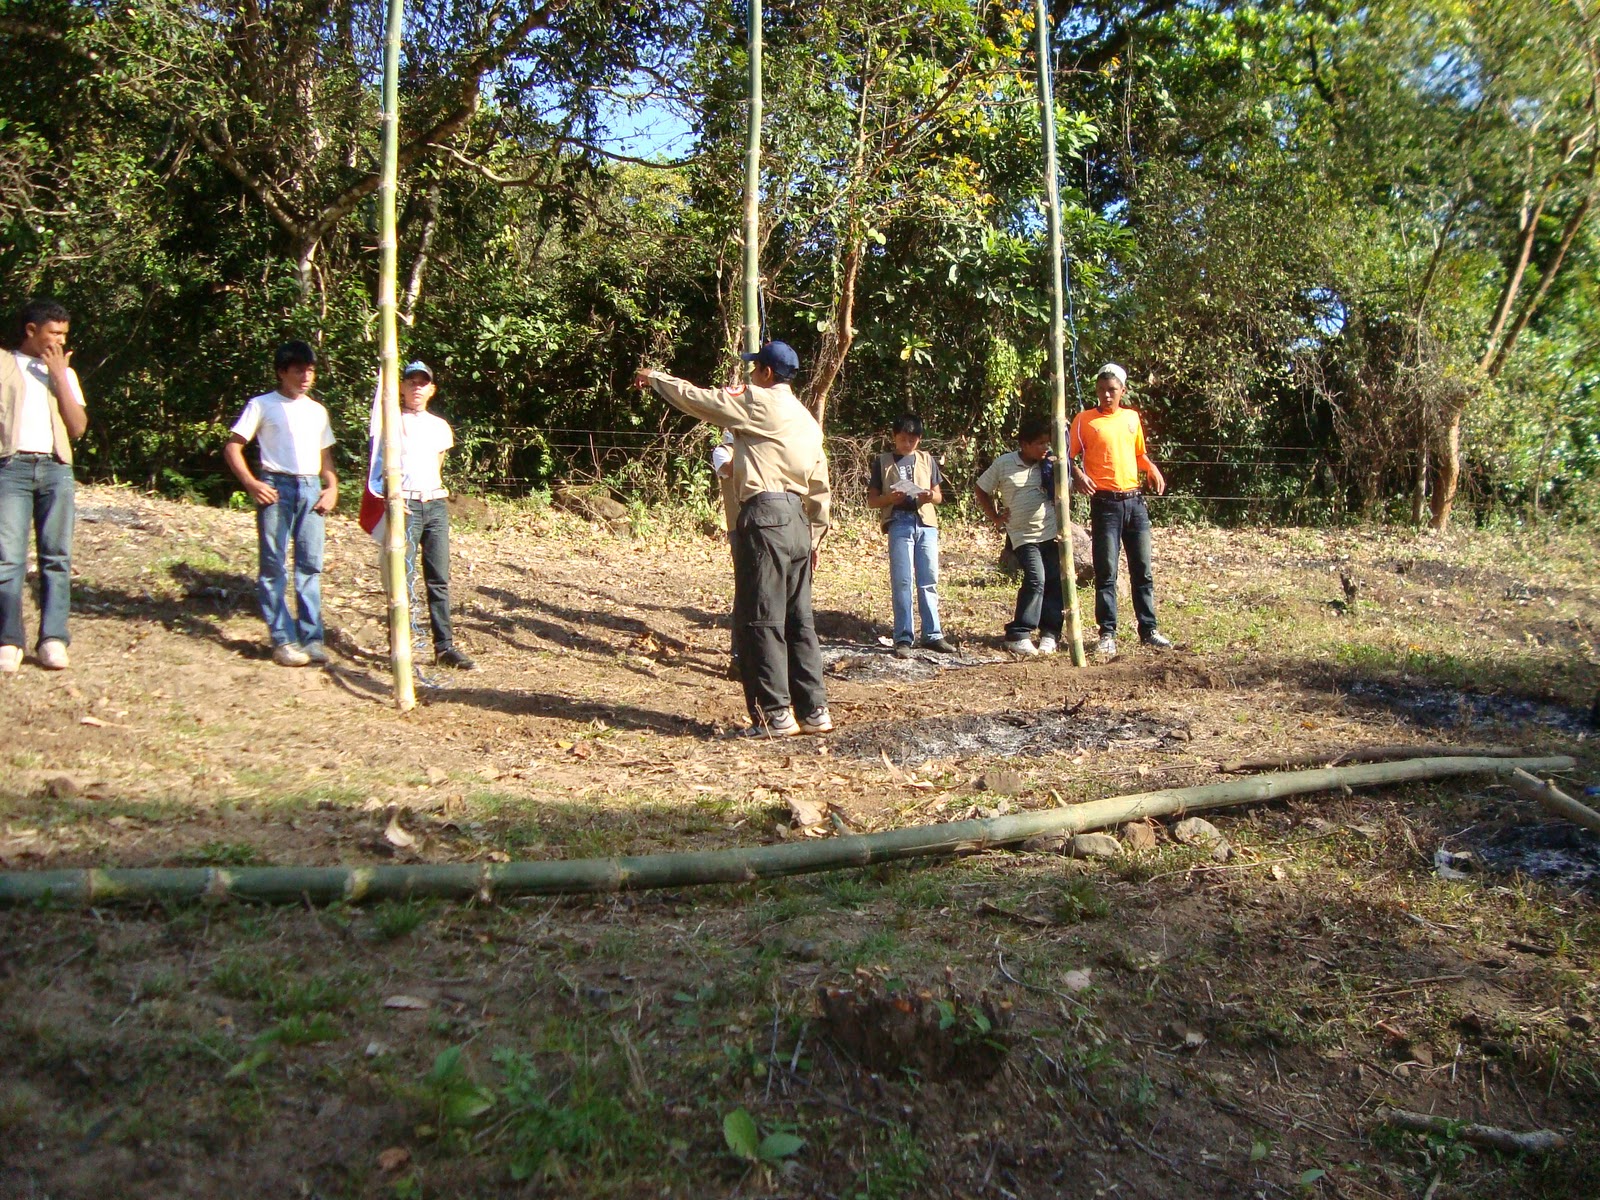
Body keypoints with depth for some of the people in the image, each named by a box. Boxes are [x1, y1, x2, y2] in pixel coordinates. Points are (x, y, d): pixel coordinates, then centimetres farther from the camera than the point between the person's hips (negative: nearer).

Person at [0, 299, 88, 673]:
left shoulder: (65, 373, 19)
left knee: (57, 556, -1)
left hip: (56, 469, 3)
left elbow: (78, 427, 7)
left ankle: (53, 640, 0)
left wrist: (59, 376, 3)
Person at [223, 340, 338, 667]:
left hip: (312, 489, 4)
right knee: (274, 566, -4)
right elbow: (232, 448, 2)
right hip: (277, 487, -4)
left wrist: (332, 487, 5)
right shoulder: (262, 405, 4)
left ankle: (311, 638, 6)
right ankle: (283, 640, 0)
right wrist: (251, 484, -10)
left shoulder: (317, 410, 18)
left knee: (310, 565, 2)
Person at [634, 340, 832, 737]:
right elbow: (820, 486, 19)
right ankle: (814, 711, 12)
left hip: (765, 516, -8)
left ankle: (776, 714, -4)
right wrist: (815, 537, 25)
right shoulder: (806, 418, 19)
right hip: (798, 521, 8)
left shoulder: (758, 402, -3)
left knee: (759, 621, -4)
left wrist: (655, 378, 19)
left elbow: (697, 398, 3)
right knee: (798, 620, 10)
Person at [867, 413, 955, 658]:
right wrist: (891, 497, -14)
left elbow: (939, 495, 18)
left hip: (927, 523, 3)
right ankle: (903, 638, -3)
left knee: (929, 581, 3)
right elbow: (872, 500, 6)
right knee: (902, 582, -5)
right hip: (899, 524, -3)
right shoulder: (883, 461, 8)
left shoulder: (928, 460, 15)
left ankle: (932, 634, 8)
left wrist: (930, 496, -6)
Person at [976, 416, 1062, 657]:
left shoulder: (1050, 465, 5)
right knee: (1036, 579, -17)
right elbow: (982, 491, 10)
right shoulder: (1003, 464, -2)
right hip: (1024, 536, -3)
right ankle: (1018, 635, -11)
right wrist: (995, 517, 6)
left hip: (1052, 533, 3)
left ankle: (1050, 633, 15)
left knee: (1055, 582, 2)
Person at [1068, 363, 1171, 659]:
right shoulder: (1085, 419, 0)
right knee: (1106, 573, -2)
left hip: (1134, 501, 4)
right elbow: (1069, 456, -1)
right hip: (1105, 503, -4)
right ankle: (1107, 634, 4)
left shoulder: (1132, 417, 12)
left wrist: (1153, 469, 5)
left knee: (1142, 570, 8)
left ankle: (1148, 629, 16)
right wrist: (1078, 474, -20)